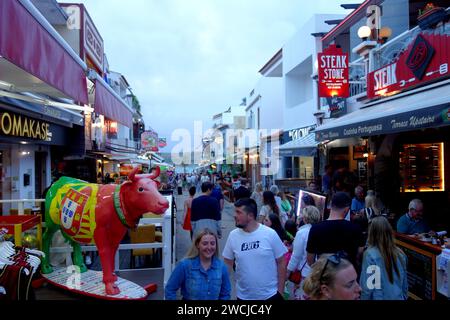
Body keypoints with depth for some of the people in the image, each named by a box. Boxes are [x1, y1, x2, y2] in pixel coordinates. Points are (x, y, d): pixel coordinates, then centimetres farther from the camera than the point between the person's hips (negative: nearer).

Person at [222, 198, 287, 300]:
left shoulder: (270, 234, -12)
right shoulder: (233, 235, -7)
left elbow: (281, 262, -4)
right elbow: (228, 263, 3)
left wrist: (280, 290, -4)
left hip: (270, 294, -2)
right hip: (243, 295, 2)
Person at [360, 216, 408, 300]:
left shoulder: (370, 254, -19)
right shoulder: (400, 254, -5)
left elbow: (367, 285, -17)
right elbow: (405, 283, 6)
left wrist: (364, 298, -3)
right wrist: (404, 297, 20)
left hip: (378, 298, -4)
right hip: (398, 298, 4)